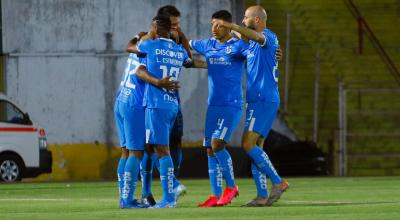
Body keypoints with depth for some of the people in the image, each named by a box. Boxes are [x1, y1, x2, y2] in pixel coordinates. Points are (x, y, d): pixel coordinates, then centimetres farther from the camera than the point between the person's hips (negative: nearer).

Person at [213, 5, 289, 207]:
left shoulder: (269, 36, -11)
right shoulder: (253, 43, 18)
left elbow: (256, 36, -32)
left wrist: (230, 26, -43)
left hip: (264, 100, -10)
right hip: (257, 100, 10)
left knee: (248, 144, -15)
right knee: (255, 148, 7)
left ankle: (278, 182, -8)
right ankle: (262, 196, 6)